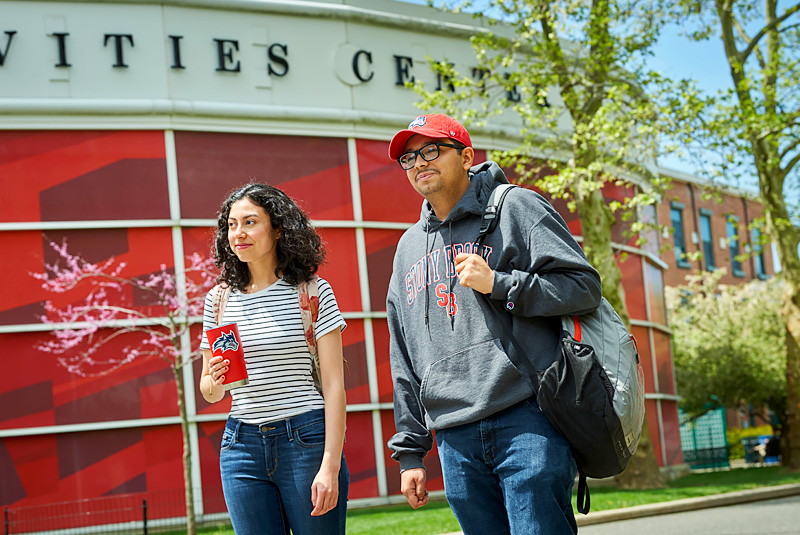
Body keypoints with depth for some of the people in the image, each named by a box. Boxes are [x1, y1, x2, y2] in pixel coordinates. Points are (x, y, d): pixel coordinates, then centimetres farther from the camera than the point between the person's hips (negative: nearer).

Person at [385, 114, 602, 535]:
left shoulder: (516, 208, 6)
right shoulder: (410, 247, 22)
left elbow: (585, 288, -3)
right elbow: (404, 360, 23)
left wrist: (498, 284, -12)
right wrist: (410, 451, 18)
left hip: (527, 421, -5)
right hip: (456, 440, 5)